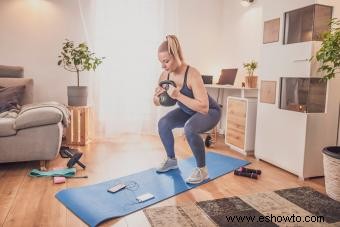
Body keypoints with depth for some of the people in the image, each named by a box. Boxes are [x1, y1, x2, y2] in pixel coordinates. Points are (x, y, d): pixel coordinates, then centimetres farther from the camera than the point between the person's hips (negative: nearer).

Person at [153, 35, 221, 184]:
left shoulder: (192, 74, -33)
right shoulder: (165, 75, -13)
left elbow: (204, 107, -39)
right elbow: (157, 103, -1)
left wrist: (178, 96, -43)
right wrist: (157, 95, -25)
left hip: (210, 112, -7)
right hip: (188, 111, 7)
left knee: (190, 129, -34)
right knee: (163, 123, -13)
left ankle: (202, 169, -12)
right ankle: (171, 160, 11)